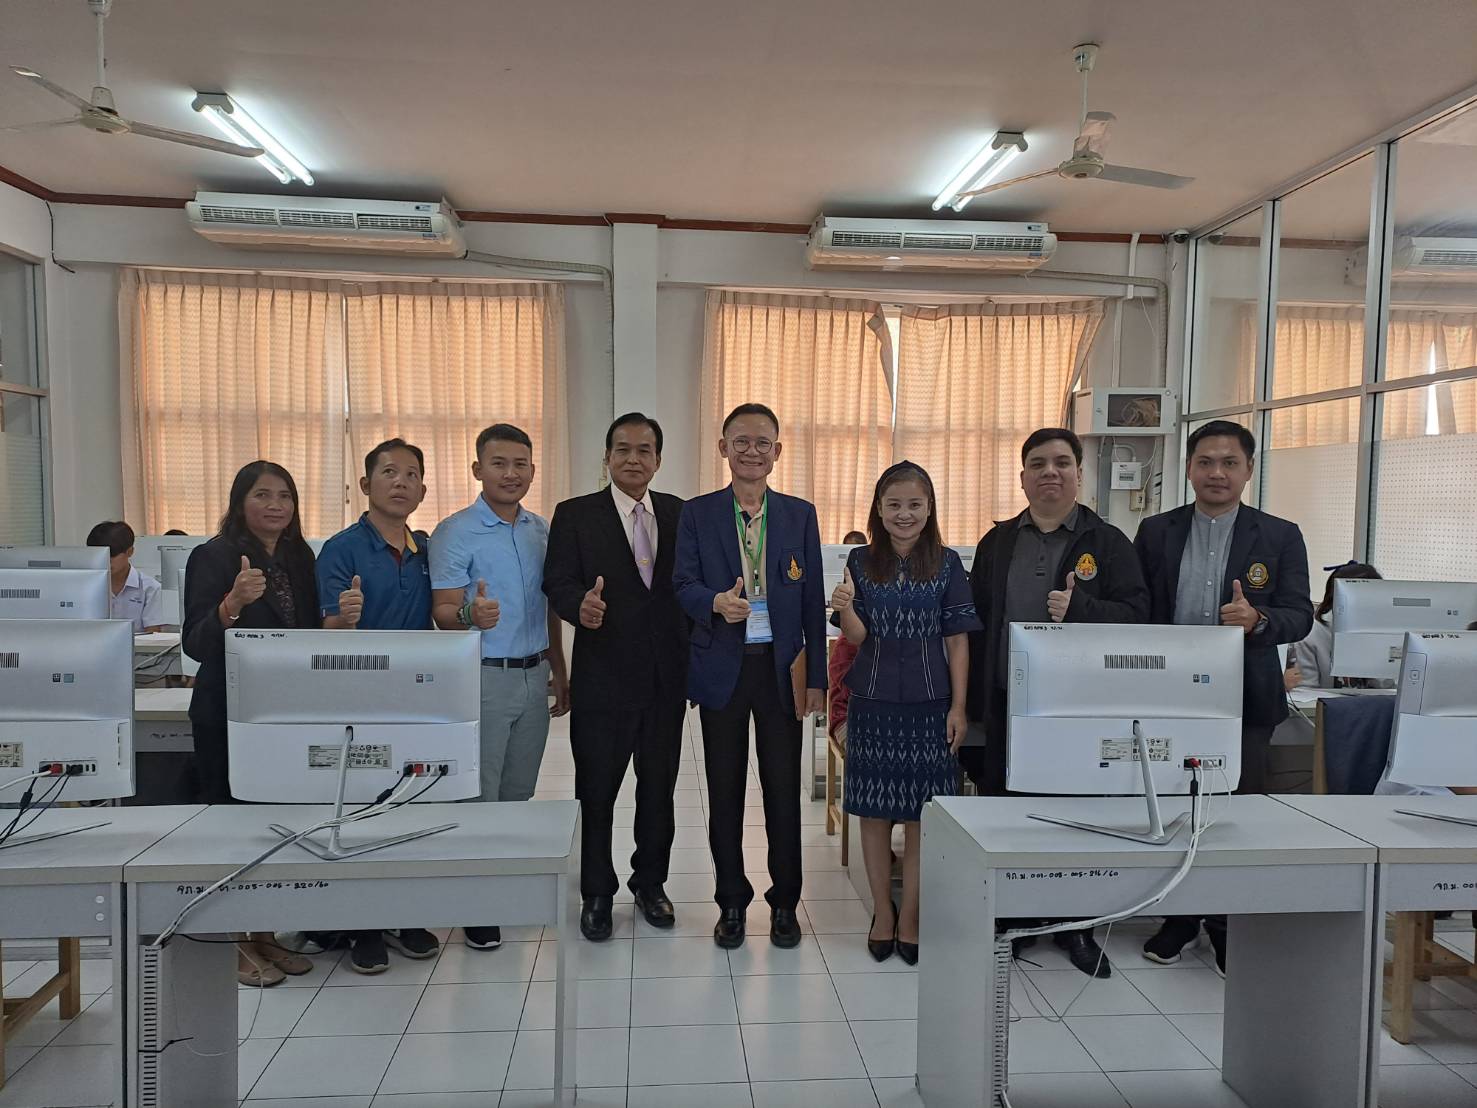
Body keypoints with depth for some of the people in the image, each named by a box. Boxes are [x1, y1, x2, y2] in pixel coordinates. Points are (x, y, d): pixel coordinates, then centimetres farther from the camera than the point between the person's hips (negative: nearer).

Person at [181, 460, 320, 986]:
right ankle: (230, 946, 17)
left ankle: (264, 937, 25)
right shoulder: (213, 557, -9)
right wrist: (232, 603, -33)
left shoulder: (299, 557, 8)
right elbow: (195, 644, -17)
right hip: (229, 711, -6)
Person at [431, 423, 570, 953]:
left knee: (519, 792, 14)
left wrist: (558, 670, 15)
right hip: (482, 677, -5)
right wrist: (471, 615, -34)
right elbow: (442, 611, -12)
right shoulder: (454, 532, -8)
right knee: (479, 795, 1)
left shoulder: (542, 530, 10)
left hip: (533, 675, 6)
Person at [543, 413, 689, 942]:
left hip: (667, 677, 3)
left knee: (659, 788, 15)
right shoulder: (575, 515, -1)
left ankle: (650, 882, 34)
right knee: (596, 792, 8)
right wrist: (580, 604, -32)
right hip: (603, 677, -3)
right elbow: (557, 583, -9)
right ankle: (596, 894, 26)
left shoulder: (680, 515, 7)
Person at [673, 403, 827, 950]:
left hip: (782, 665, 1)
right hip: (722, 666, 0)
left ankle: (784, 903, 23)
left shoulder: (800, 514, 6)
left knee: (783, 787, 7)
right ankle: (731, 901, 24)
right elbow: (684, 583, -2)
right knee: (725, 790, 9)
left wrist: (816, 676, 1)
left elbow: (812, 599, 5)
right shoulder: (698, 513, 3)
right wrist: (716, 602, -26)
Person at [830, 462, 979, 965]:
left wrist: (958, 706, -4)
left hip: (929, 703, -1)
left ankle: (911, 920, 20)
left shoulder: (947, 564, -1)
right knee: (874, 813, 8)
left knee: (920, 816, 6)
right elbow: (857, 638, -2)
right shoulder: (861, 562, 1)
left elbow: (957, 641, 1)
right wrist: (845, 609, -23)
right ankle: (883, 914, 24)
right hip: (874, 701, 1)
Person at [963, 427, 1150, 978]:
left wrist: (1080, 609, -24)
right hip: (1006, 702, 3)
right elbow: (975, 619, 9)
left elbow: (1136, 613, -6)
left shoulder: (1107, 542, 2)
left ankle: (1074, 926, 24)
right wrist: (973, 702, 3)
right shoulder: (997, 542, 10)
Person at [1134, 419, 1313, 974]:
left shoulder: (1280, 537, 2)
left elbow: (1300, 616, -2)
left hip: (1243, 700, -1)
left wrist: (1257, 619, -24)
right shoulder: (1156, 532, 5)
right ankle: (1178, 918, 26)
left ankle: (1228, 928, 24)